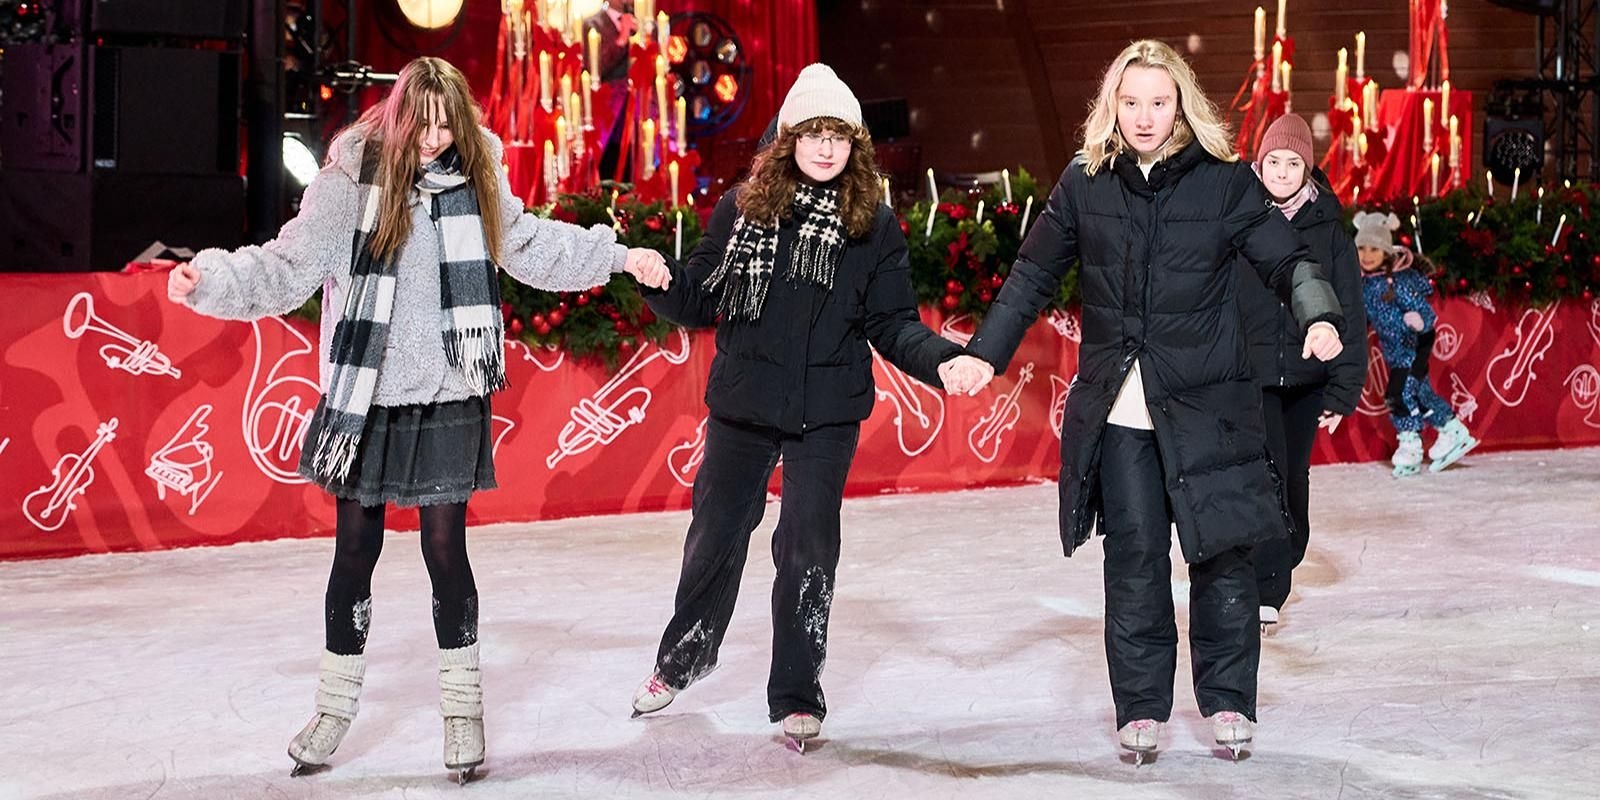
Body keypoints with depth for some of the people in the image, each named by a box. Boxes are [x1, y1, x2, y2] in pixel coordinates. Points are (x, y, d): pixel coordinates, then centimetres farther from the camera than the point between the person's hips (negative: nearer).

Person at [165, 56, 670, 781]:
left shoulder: (476, 178, 2)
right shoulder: (354, 178, -6)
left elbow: (532, 247, 18)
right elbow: (288, 264, -9)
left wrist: (620, 257, 16)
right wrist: (211, 279, -24)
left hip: (450, 400, 1)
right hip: (366, 397, -1)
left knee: (446, 549, 4)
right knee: (355, 550, 6)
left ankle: (462, 708, 19)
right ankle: (335, 705, 24)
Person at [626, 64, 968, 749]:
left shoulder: (875, 226, -2)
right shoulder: (742, 208, -1)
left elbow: (892, 325, -1)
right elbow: (700, 301, 1)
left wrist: (940, 358, -18)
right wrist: (659, 279, -18)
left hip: (827, 414, -1)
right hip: (742, 406, 1)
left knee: (808, 549, 1)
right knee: (715, 534, 14)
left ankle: (797, 697, 17)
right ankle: (682, 662, 38)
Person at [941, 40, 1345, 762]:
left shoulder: (1225, 181, -1)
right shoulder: (1084, 184, 6)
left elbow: (1285, 258, 0)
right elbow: (1033, 277, 13)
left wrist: (1319, 316, -20)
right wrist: (986, 353, 6)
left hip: (1206, 404, -1)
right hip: (1117, 409, 1)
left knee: (1222, 553, 2)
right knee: (1134, 557, 2)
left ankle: (1227, 702, 18)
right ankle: (1141, 708, 14)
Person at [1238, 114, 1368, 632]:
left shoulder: (1327, 228, 2)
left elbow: (1349, 311, 2)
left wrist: (1344, 389, -2)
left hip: (1306, 377, 3)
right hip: (1250, 373, -3)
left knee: (1294, 477, 13)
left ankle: (1278, 568, 31)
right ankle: (1265, 592, -12)